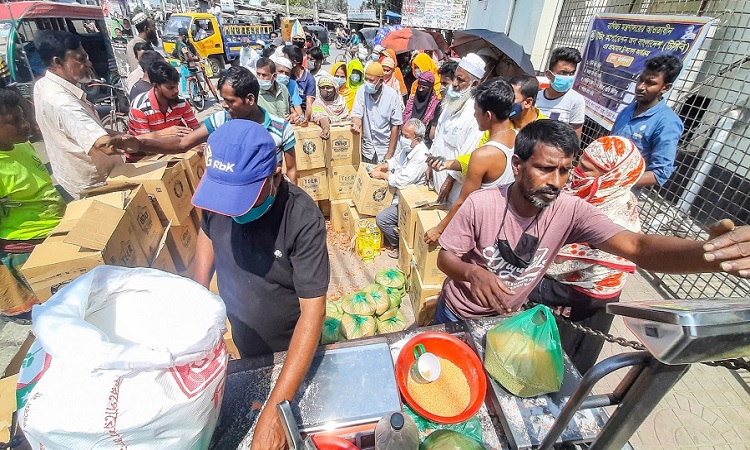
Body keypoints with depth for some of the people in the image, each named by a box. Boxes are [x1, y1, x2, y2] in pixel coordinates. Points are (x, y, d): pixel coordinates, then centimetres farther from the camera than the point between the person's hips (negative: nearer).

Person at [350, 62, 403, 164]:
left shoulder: (392, 95, -11)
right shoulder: (362, 91, -5)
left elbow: (395, 126, -8)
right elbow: (357, 114, -7)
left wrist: (390, 154, -9)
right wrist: (356, 125, -33)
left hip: (385, 148, -2)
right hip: (367, 148, 2)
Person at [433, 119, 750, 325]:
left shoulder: (572, 211, -22)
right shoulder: (481, 204, -29)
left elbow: (636, 247, -33)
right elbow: (445, 258, -20)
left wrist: (710, 253, -54)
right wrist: (473, 272, -43)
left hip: (507, 319, 2)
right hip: (458, 314, -2)